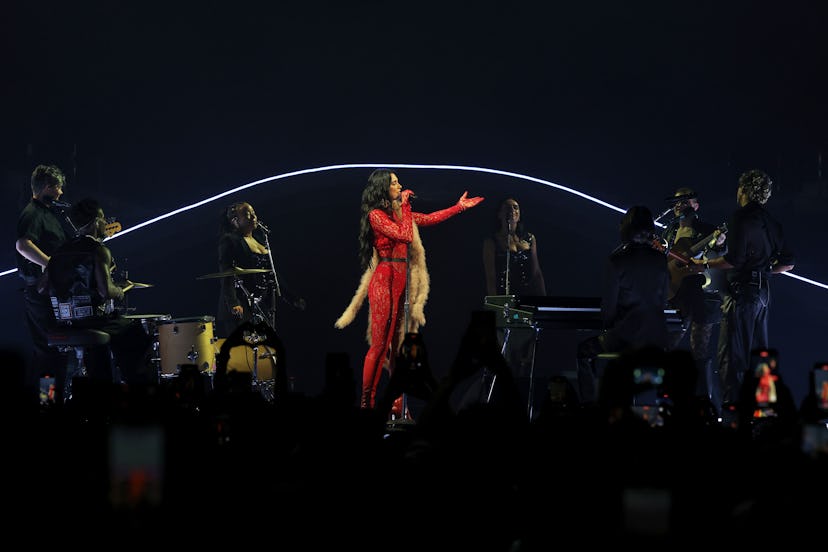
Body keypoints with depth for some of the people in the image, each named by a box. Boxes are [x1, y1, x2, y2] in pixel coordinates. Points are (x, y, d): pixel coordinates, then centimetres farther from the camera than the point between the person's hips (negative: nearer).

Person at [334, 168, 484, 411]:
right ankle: (366, 402, -4)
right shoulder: (376, 215, -9)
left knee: (398, 344, 6)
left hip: (403, 281, 8)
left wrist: (459, 206, 23)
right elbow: (406, 235, -16)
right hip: (385, 281, -8)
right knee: (380, 344, -8)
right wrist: (405, 206, -9)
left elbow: (430, 218, 22)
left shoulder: (399, 212, 15)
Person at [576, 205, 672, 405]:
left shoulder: (618, 259, -9)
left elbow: (609, 303, -6)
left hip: (628, 335, -6)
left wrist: (607, 327, 13)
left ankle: (590, 404, 17)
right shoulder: (660, 259, 6)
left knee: (584, 351, 22)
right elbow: (663, 300, 14)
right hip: (657, 337, 6)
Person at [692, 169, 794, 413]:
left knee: (731, 356, -9)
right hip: (763, 292, 8)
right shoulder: (770, 222, 14)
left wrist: (705, 264, -8)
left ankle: (732, 404, -14)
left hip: (742, 292, -8)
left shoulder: (741, 217, -10)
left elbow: (734, 260, -19)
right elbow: (788, 262, 14)